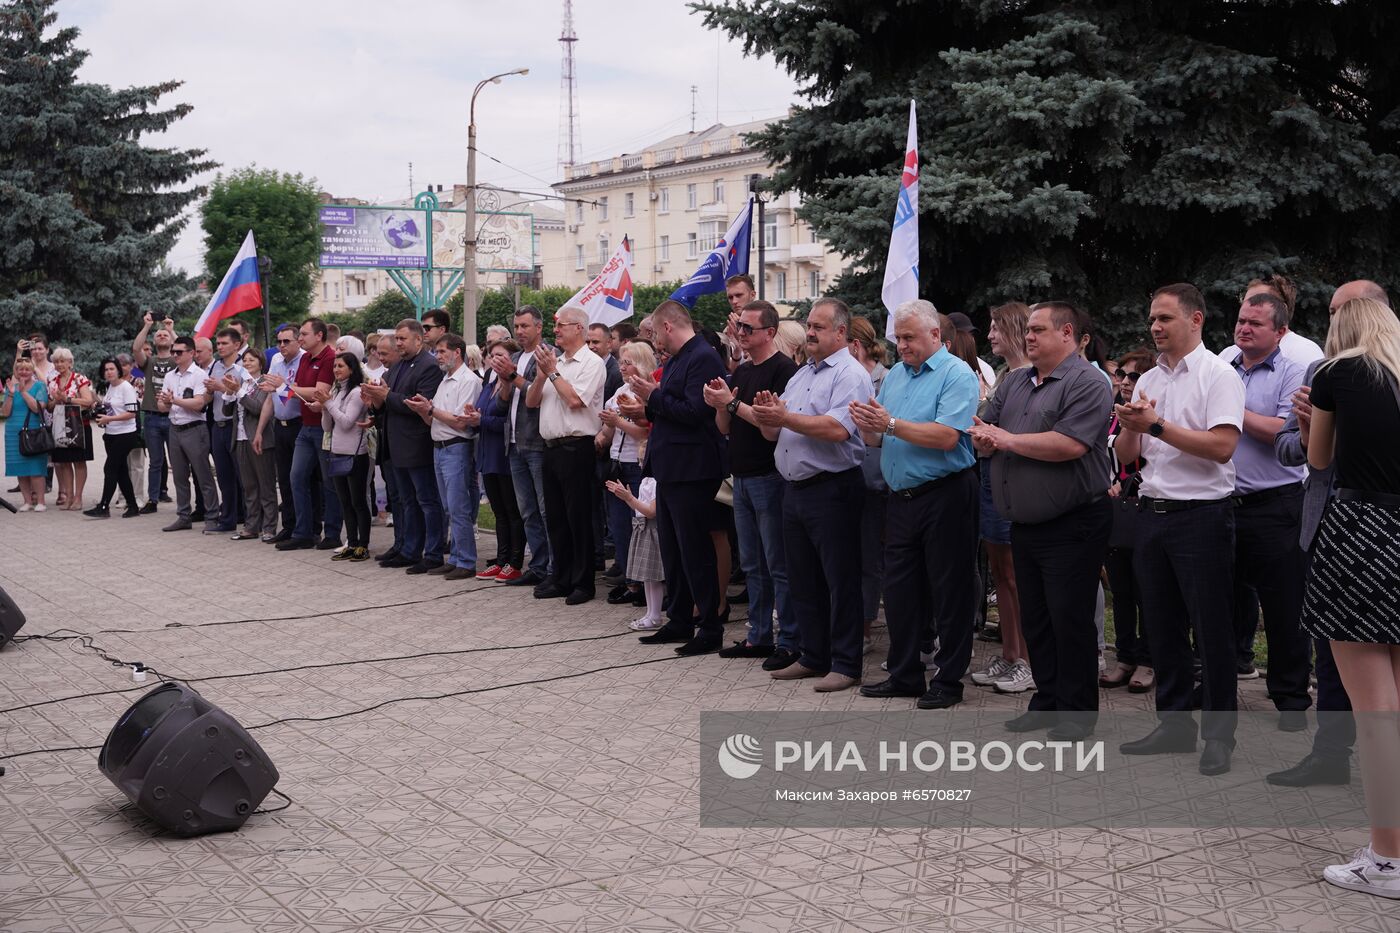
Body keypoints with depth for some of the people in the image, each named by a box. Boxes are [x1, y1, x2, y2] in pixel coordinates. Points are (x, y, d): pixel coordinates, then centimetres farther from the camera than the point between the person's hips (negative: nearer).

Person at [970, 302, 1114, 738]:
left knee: (1070, 620, 0)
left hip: (1072, 525, -8)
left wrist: (1006, 439, -13)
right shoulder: (1013, 383, 13)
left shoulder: (1087, 383, -12)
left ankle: (1077, 711, 11)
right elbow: (983, 438, 11)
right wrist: (984, 439, -15)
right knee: (1034, 620, 14)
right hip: (1024, 523, 8)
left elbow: (1069, 445, -25)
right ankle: (1047, 701, 26)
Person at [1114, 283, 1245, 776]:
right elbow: (1125, 455, 14)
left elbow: (1221, 446, -19)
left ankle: (1219, 734, 9)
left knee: (1211, 629, 0)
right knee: (1162, 625, 12)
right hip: (1153, 511, 7)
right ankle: (1174, 724, 23)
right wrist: (1130, 428, -8)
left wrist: (1156, 425, -16)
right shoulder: (1148, 380, 14)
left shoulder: (1218, 375, -6)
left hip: (1202, 514, -7)